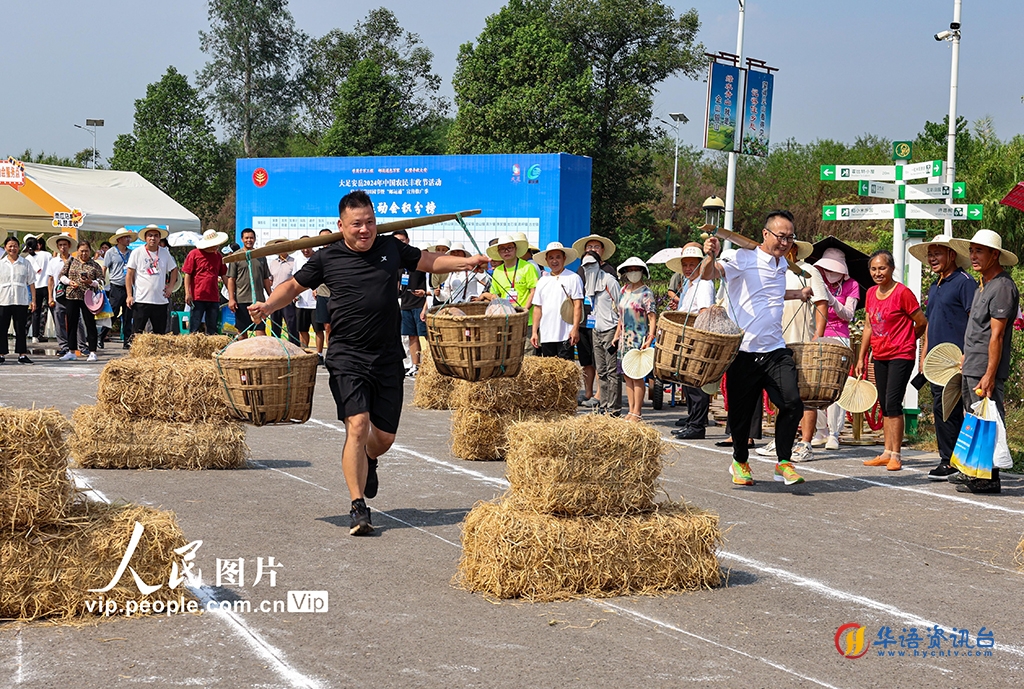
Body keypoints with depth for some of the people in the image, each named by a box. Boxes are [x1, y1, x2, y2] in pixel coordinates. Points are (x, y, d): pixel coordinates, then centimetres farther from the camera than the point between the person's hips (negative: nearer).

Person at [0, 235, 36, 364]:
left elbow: (31, 283, 7)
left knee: (21, 329, 2)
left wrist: (33, 300, 1)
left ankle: (22, 354, 6)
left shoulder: (26, 263, 6)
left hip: (21, 301, -1)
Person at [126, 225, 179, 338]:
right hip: (141, 300, -3)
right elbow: (129, 275, 0)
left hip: (161, 301, 3)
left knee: (161, 334, 6)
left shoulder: (165, 253, 7)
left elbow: (174, 270, 21)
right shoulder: (137, 253, -1)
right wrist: (129, 296, -7)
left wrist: (170, 287, 9)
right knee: (137, 333, -4)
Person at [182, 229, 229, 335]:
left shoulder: (218, 256, 12)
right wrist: (187, 293, -10)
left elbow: (223, 275, 17)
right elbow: (187, 275, -3)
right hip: (198, 297, -5)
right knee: (194, 330, -3)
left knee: (212, 330, 7)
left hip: (214, 298, 5)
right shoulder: (194, 254, -2)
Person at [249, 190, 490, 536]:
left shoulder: (391, 248, 7)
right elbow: (294, 286, 9)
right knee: (358, 425, -17)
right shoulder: (328, 258, 0)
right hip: (347, 358, -3)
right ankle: (358, 507, -11)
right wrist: (267, 305, -7)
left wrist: (465, 262, 7)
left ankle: (368, 462, 45)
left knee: (384, 435, 7)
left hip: (388, 359, 3)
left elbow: (428, 261, 20)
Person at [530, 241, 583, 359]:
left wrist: (575, 329, -13)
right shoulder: (542, 281, 16)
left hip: (565, 336, -5)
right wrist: (534, 332, 10)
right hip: (545, 336, 5)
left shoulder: (573, 278, 1)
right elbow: (537, 308, 16)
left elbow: (578, 305, -5)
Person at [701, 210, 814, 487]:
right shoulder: (746, 259, -7)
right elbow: (710, 275, -21)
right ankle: (740, 462, 29)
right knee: (741, 412, 5)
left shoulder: (782, 265, 15)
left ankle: (784, 463, -1)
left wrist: (798, 294, 33)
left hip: (775, 351, 5)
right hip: (743, 352, -5)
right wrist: (711, 257, -41)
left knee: (792, 403, -14)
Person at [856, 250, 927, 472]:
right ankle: (887, 453, 18)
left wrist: (905, 339, 8)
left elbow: (921, 322, -8)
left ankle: (895, 456, -8)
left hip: (901, 356, -7)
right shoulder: (871, 293, 8)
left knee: (893, 404, -12)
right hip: (880, 356, 8)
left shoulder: (902, 293, -14)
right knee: (885, 405, 11)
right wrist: (861, 357, 15)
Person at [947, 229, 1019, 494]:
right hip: (971, 369, 10)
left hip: (986, 370, -10)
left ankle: (990, 478, -4)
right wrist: (967, 356, 24)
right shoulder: (983, 286, 17)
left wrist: (989, 375, -21)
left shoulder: (1002, 287, -14)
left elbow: (996, 335, -19)